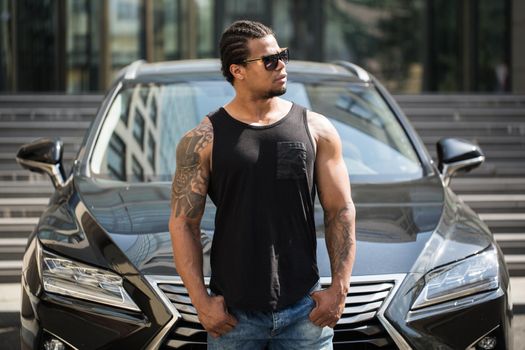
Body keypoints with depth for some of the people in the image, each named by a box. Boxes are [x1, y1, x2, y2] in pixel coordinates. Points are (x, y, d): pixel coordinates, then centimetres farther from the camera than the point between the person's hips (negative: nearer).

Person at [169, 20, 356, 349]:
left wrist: (340, 289, -4)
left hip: (304, 310, 1)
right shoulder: (203, 140, -1)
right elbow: (183, 223, -2)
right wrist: (202, 301, -8)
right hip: (233, 313, -1)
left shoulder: (316, 130, 4)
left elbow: (341, 212, 4)